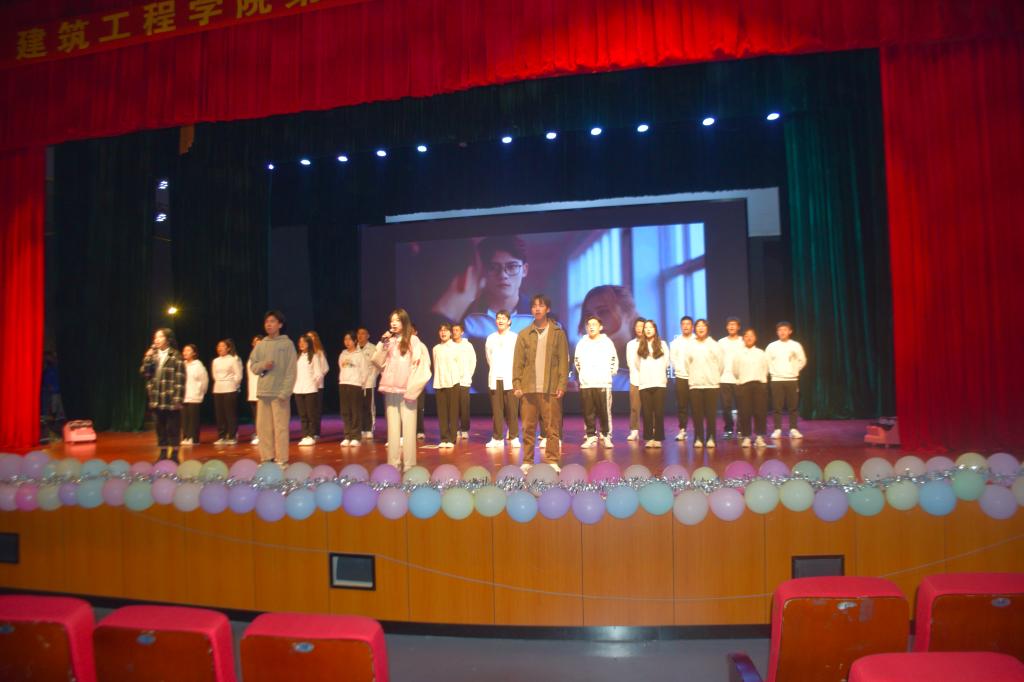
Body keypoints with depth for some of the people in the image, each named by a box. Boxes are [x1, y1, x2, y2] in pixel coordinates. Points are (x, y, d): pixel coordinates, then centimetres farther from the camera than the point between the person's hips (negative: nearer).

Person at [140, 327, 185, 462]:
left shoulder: (175, 356, -6)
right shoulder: (152, 355, 11)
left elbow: (180, 379, -9)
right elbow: (144, 373, 5)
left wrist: (178, 399, -14)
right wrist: (148, 358, -8)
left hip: (171, 400, -5)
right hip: (156, 400, 5)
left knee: (173, 429, 2)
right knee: (160, 429, 12)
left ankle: (174, 455, 12)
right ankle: (163, 454, 22)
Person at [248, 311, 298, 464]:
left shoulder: (287, 344, -3)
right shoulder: (260, 345, 12)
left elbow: (291, 371, -7)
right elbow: (252, 365, 14)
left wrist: (285, 392, -14)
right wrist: (263, 365, -9)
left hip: (279, 392, -5)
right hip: (263, 391, 5)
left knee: (281, 427, -4)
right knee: (263, 426, 7)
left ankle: (281, 460, 3)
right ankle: (266, 458, 16)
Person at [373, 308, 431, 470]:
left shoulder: (413, 340, 0)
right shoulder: (389, 341, 14)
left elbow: (420, 364, -6)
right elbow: (378, 362, 9)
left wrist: (412, 387, -10)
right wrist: (382, 343, -1)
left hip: (406, 389, -5)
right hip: (390, 389, 5)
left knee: (408, 426, -5)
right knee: (392, 426, 7)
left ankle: (409, 463, -1)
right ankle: (393, 462, 11)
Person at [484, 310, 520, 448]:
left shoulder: (515, 337, -2)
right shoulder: (491, 338, 9)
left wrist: (515, 375, 1)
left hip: (510, 379, -3)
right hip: (495, 379, 3)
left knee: (512, 410, -4)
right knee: (496, 410, 2)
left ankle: (513, 437, 5)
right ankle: (497, 438, 7)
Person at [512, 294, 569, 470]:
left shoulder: (558, 333, 5)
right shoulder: (524, 334, 10)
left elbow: (563, 361, 1)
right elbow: (517, 362, 6)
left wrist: (562, 385, -8)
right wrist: (516, 385, -3)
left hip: (551, 388, -1)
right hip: (528, 388, 2)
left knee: (552, 427, 1)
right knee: (528, 427, 5)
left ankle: (552, 460, 8)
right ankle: (527, 461, 12)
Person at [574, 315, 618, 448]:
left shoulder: (607, 342, 4)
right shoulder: (582, 343, 8)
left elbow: (614, 361, 9)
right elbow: (577, 361, 18)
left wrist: (609, 374, 7)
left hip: (603, 383, -2)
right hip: (585, 384, 2)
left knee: (605, 412, -5)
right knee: (588, 413, 2)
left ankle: (606, 436, 7)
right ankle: (591, 437, 10)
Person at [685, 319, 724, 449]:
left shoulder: (714, 345, 2)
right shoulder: (689, 346, 5)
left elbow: (720, 363, 5)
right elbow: (687, 364, 9)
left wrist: (714, 377, 8)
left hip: (711, 384, -1)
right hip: (695, 384, 1)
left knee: (711, 413, -2)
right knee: (697, 414, -1)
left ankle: (710, 438, 6)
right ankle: (698, 438, 6)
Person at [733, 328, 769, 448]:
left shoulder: (762, 354, 7)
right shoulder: (738, 354, 4)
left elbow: (765, 370, 12)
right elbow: (735, 371, 9)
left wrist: (759, 379, 12)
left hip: (759, 384, 1)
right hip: (743, 385, -1)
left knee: (760, 411, -1)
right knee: (745, 412, -3)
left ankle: (759, 437, 8)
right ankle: (746, 437, 5)